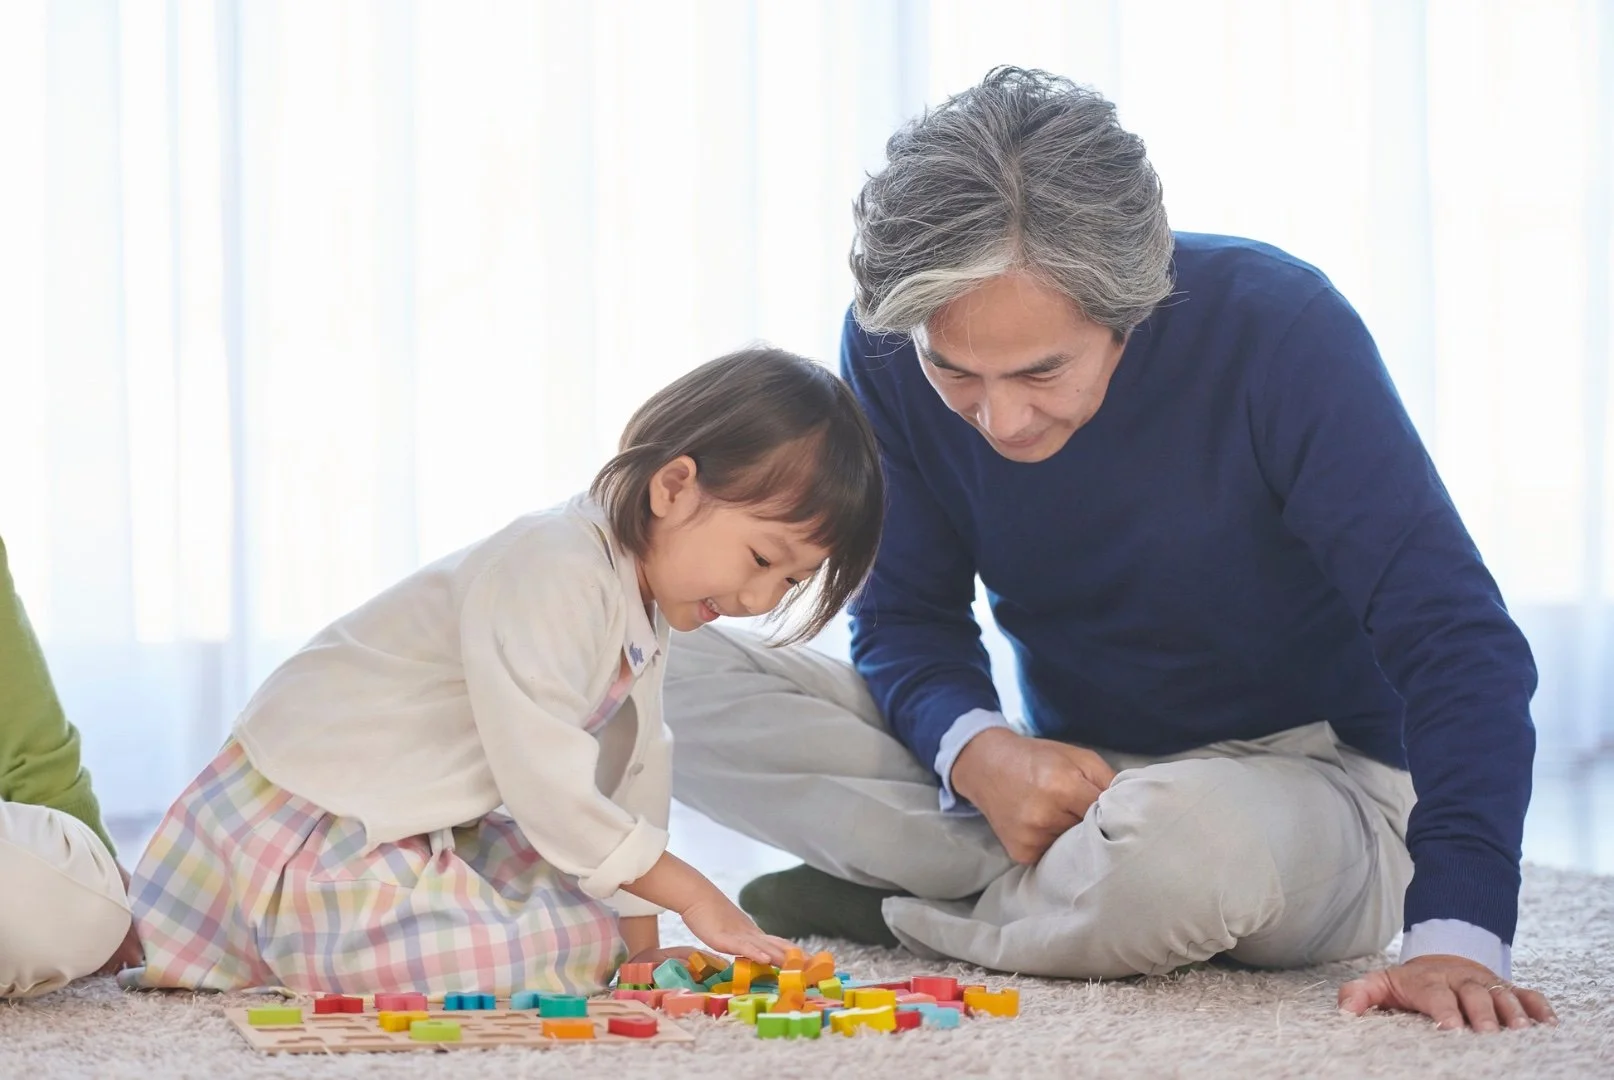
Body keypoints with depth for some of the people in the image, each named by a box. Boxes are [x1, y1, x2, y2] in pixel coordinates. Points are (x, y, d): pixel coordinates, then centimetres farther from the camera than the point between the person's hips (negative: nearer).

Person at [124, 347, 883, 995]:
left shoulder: (642, 594, 6)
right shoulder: (553, 572, -26)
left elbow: (634, 769, 10)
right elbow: (543, 778, -29)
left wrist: (638, 922, 4)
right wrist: (686, 893, -24)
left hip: (420, 828, 10)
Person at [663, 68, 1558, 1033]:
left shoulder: (1278, 330, -23)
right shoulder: (889, 353, -11)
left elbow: (1458, 641, -26)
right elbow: (907, 615, -2)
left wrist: (1458, 934, -39)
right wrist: (976, 751, -27)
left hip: (1312, 780, -4)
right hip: (1068, 774, 4)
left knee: (1172, 846, -43)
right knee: (678, 678, -13)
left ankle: (895, 911, -11)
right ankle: (1070, 883, -17)